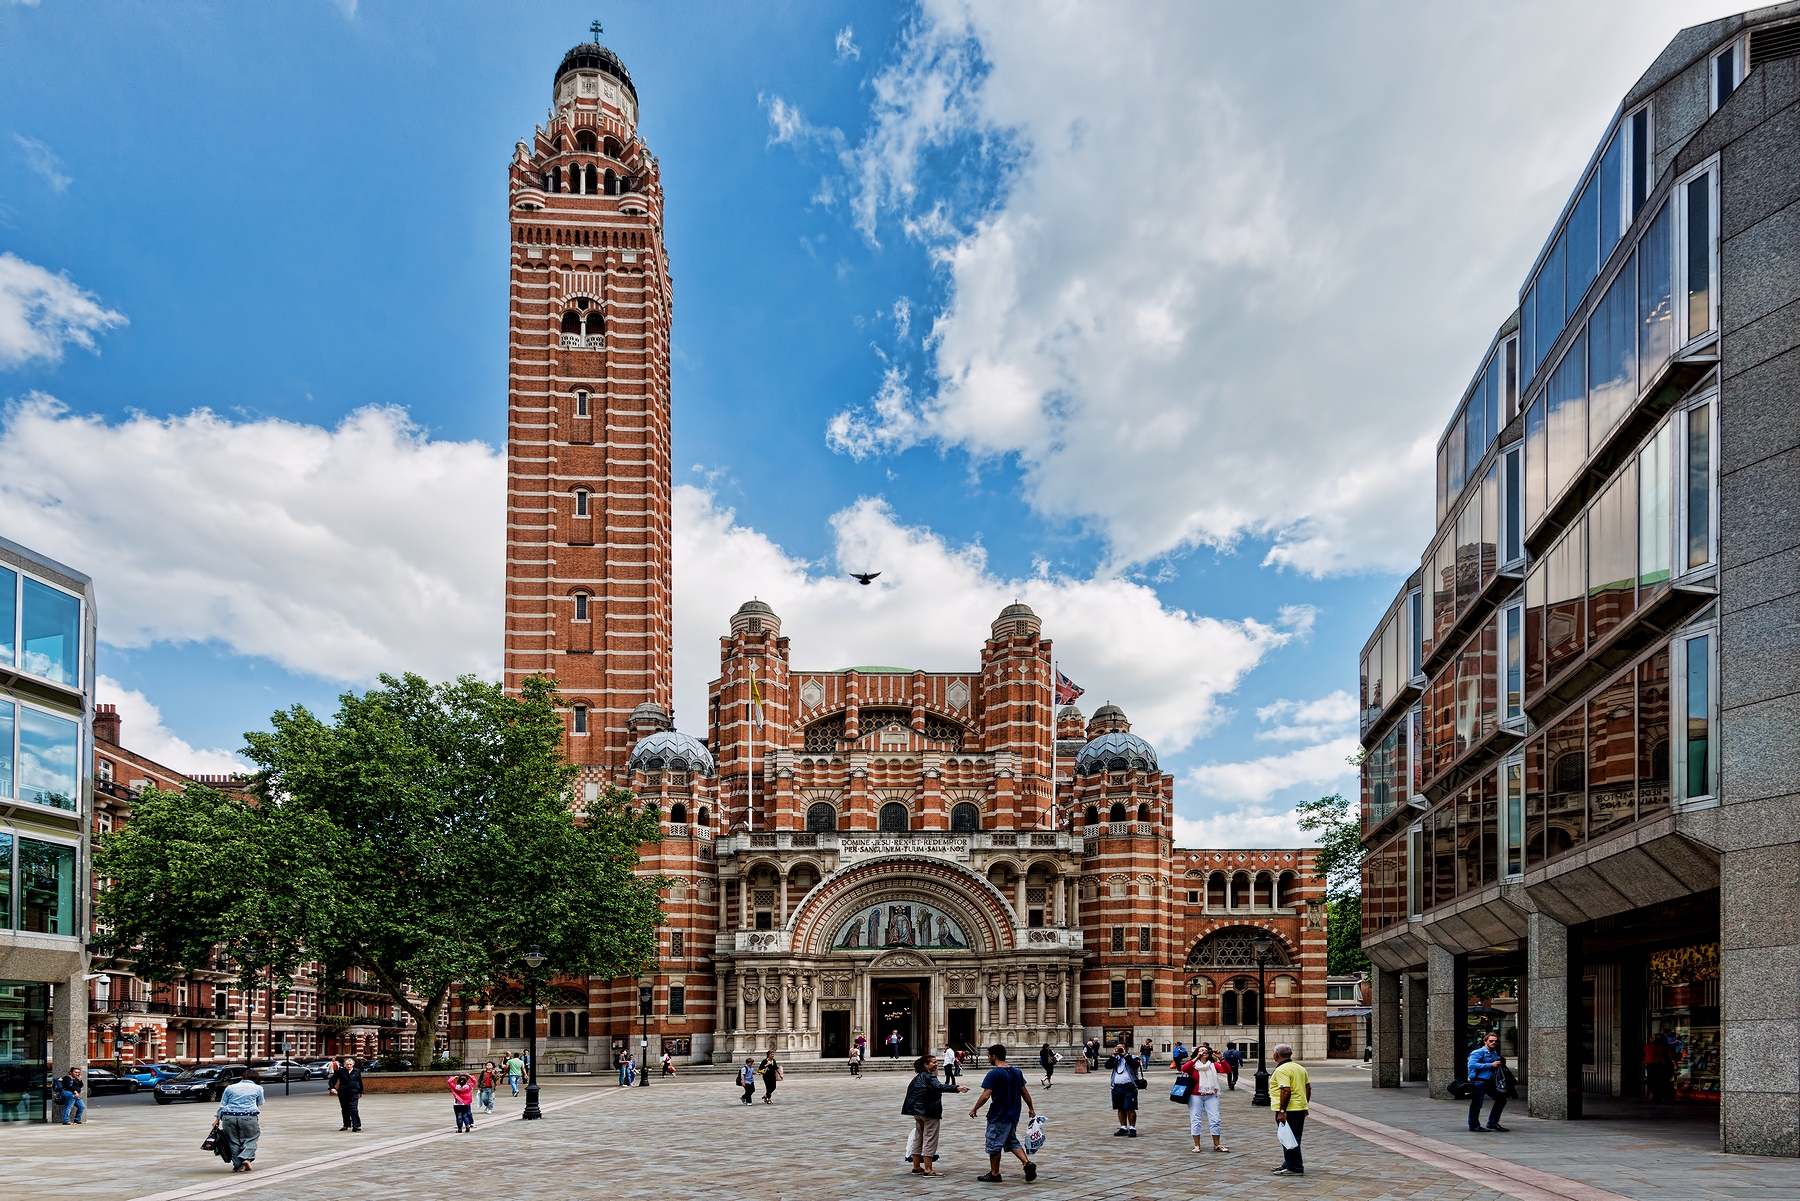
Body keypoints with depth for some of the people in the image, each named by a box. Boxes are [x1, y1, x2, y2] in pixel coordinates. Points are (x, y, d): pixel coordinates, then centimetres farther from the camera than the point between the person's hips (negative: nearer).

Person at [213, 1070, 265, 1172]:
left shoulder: (230, 1088, 19)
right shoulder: (258, 1088, 16)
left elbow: (222, 1104, 13)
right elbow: (259, 1104, 26)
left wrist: (217, 1119, 13)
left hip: (229, 1117, 2)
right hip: (249, 1117, -2)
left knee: (234, 1142, 9)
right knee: (250, 1140, 6)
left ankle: (238, 1166, 4)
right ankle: (246, 1158, -17)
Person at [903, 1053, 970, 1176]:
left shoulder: (918, 1077, 12)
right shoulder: (929, 1077, -17)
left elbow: (910, 1089, 22)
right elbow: (940, 1087, -35)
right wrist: (957, 1088, -49)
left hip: (918, 1112, 9)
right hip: (929, 1112, -9)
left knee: (918, 1138, 16)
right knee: (929, 1140, -5)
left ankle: (916, 1167, 23)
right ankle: (928, 1170, -6)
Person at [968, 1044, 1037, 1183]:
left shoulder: (993, 1074, -17)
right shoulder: (1016, 1072, 5)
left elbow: (985, 1096, -22)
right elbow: (1025, 1092, 10)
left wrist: (974, 1110, -9)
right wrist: (1031, 1109, 21)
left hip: (998, 1116, -7)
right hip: (1013, 1115, 7)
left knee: (994, 1145, 7)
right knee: (1012, 1142, 19)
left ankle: (994, 1174, 16)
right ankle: (1027, 1163, 0)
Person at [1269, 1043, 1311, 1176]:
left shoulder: (1281, 1070, -17)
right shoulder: (1300, 1068, 12)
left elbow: (1286, 1091, -26)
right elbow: (1308, 1088, 16)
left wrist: (1282, 1111, -23)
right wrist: (1305, 1105, 24)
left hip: (1288, 1110, -10)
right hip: (1300, 1108, 10)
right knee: (1294, 1139, 18)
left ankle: (1294, 1168, 1)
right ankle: (1289, 1164, 28)